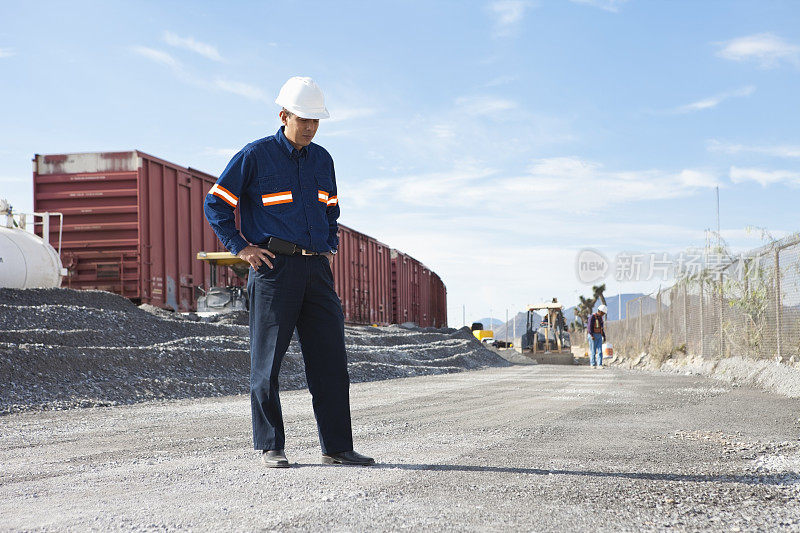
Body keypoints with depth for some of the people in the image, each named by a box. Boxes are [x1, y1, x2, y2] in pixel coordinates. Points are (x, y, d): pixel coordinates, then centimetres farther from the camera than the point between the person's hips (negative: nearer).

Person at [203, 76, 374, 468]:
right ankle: (270, 447, 7)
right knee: (267, 360, -1)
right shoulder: (255, 156, -3)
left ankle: (336, 447, 6)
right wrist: (240, 247, -6)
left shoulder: (322, 159, 14)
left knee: (331, 359, 2)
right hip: (274, 267, -5)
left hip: (316, 269, 5)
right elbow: (215, 204, 0)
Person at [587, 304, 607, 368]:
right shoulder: (592, 317, -12)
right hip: (593, 336, -7)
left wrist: (604, 336, 13)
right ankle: (593, 365, 4)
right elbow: (590, 326, -18)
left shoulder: (600, 318, 14)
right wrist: (592, 336, -25)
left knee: (600, 351, -3)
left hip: (599, 336, 7)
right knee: (593, 351, -3)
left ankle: (599, 365, -7)